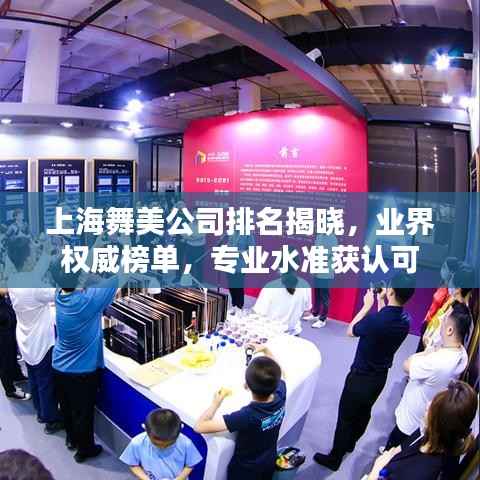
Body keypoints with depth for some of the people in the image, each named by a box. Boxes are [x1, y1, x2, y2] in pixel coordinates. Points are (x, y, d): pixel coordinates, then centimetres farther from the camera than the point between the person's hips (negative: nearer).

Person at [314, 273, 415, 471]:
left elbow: (351, 331, -13)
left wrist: (368, 305, -7)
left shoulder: (375, 319, -33)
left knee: (345, 418, 11)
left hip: (361, 377, -7)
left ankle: (334, 458, 29)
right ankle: (350, 443, 49)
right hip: (381, 376, 7)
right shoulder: (405, 320, -12)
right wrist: (381, 302, 4)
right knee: (364, 412, 26)